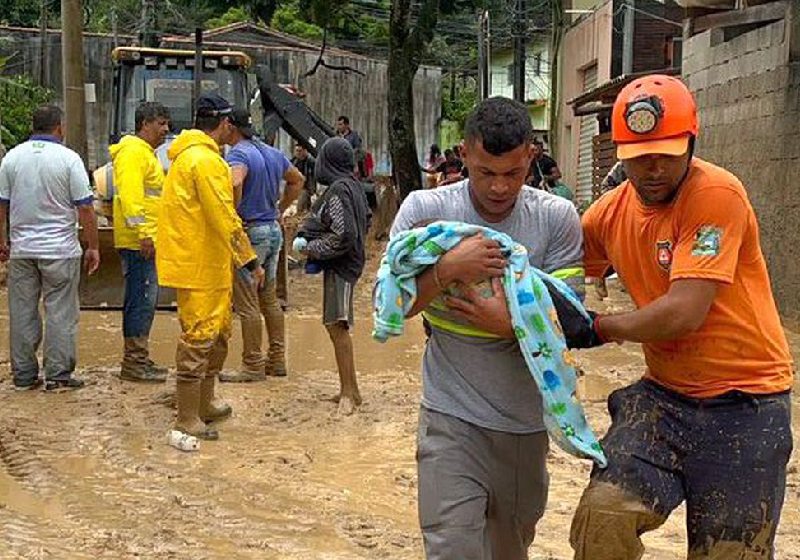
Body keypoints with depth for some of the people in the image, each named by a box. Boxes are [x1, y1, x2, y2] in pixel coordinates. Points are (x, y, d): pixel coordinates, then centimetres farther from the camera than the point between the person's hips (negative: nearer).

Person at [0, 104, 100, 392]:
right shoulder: (68, 158, -8)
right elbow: (85, 208, -9)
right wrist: (93, 247, 0)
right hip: (60, 249, -4)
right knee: (60, 313, 3)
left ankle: (23, 375, 16)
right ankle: (58, 375, 5)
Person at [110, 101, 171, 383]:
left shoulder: (146, 153, 22)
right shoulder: (134, 152, -12)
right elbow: (130, 194, -22)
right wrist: (143, 233, -26)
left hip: (146, 240, 11)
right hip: (139, 241, -11)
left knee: (146, 301, 13)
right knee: (142, 300, -8)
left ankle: (138, 359, 20)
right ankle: (134, 362, -4)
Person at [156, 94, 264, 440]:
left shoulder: (188, 155, 16)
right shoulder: (205, 160, -18)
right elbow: (225, 219, -21)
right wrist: (251, 261, -15)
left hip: (209, 264, 11)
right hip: (199, 266, -11)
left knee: (218, 334, 20)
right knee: (199, 338, -5)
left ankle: (204, 404, 32)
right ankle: (187, 419, 2)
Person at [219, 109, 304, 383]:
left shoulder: (239, 154, -14)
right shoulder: (273, 153, 12)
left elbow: (235, 183, -35)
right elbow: (297, 180, 25)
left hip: (250, 233, -9)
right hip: (274, 230, 9)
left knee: (247, 303, -1)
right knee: (269, 298, 16)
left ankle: (253, 365, 4)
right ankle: (277, 360, 22)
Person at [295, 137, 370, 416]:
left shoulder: (337, 190, -17)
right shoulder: (353, 185, 10)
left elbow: (343, 235, -23)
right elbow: (366, 219, 23)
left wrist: (312, 248, -12)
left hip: (340, 266, -10)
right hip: (349, 261, 10)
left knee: (337, 326, -11)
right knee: (335, 325, 14)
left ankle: (349, 392, -10)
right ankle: (348, 388, 20)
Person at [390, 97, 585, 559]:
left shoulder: (557, 218, -5)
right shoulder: (425, 209, -7)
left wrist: (511, 325, -26)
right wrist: (449, 269, -23)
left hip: (526, 420, 2)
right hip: (452, 417, -2)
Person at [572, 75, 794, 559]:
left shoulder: (717, 194, -18)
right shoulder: (610, 212, 2)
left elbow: (684, 313, -24)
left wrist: (596, 328, -10)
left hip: (746, 402, -4)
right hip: (665, 393, 5)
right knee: (602, 515, -16)